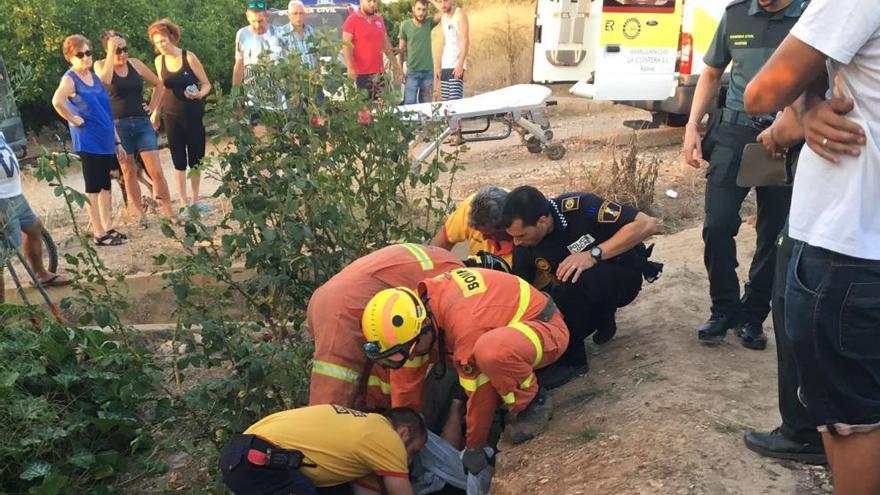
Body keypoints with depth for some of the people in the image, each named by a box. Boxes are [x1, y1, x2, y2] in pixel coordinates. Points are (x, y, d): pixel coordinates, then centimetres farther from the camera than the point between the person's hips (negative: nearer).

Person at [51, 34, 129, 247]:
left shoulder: (94, 76, 12)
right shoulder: (70, 79, -11)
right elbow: (57, 101, -34)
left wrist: (117, 142, 14)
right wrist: (74, 120, -18)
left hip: (105, 140, 7)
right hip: (88, 141, -7)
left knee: (105, 185, 12)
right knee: (93, 187, 0)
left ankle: (108, 228, 22)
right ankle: (99, 234, 7)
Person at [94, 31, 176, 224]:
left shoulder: (135, 64, 5)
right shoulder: (101, 65, -1)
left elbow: (158, 84, 16)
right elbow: (104, 79, -25)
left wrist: (152, 107, 7)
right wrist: (111, 54, -20)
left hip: (142, 123, 1)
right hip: (118, 125, -1)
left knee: (156, 172, -4)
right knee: (129, 173, 8)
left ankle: (169, 213, 1)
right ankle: (140, 214, 17)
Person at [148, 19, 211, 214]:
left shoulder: (188, 57, -8)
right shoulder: (159, 61, 3)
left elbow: (206, 84, -5)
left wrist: (199, 94, -25)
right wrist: (156, 111, 13)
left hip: (194, 115, -2)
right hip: (171, 116, 2)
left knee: (196, 159, 7)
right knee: (179, 161, 2)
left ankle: (195, 200, 22)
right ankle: (184, 204, 6)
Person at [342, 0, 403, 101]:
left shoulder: (379, 19, 13)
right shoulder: (352, 20, -5)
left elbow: (386, 43, 20)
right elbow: (346, 45, -12)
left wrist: (396, 65, 18)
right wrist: (350, 68, -25)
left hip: (380, 73, 6)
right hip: (361, 74, -6)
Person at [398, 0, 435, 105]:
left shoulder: (429, 23, 1)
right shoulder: (405, 25, -3)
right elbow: (401, 49, 1)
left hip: (428, 71, 2)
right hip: (412, 72, -2)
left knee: (426, 105, 9)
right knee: (409, 104, -7)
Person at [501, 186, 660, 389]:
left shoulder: (579, 207, -29)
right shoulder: (523, 247, -14)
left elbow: (647, 224, -31)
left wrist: (593, 254, -37)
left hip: (623, 275, -6)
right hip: (582, 291, 6)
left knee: (572, 283, -35)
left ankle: (571, 359, -12)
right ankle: (602, 319, 11)